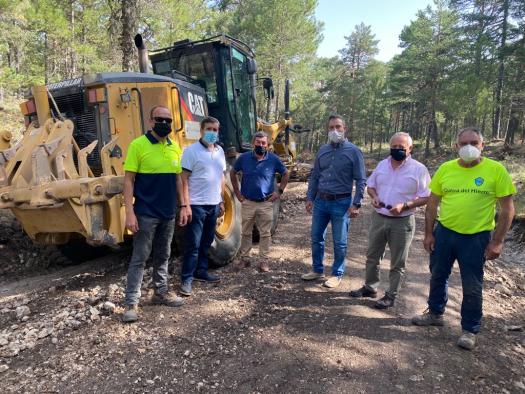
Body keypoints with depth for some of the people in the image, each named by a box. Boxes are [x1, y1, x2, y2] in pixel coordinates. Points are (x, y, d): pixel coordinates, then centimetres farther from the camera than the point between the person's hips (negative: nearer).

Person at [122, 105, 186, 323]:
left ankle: (161, 292, 31)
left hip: (168, 214, 6)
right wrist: (129, 212, -16)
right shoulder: (138, 145, -8)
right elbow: (128, 180, -10)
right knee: (139, 258, 1)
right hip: (145, 213, -5)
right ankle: (131, 302, 11)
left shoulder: (175, 147, 8)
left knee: (163, 256, 16)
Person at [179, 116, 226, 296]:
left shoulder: (219, 151, 11)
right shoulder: (191, 151, -9)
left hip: (213, 205, 7)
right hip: (197, 205, -6)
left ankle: (201, 271, 29)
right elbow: (184, 180, -12)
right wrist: (185, 205, -18)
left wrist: (221, 201, 16)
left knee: (206, 242, 15)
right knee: (193, 244, -2)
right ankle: (186, 279, 8)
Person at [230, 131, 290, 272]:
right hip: (248, 202, 1)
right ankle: (244, 258, 25)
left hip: (266, 203, -1)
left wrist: (279, 191, 0)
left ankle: (263, 261, 16)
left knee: (265, 234, 5)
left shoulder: (273, 159, -4)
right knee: (246, 232, 11)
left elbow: (286, 174, 8)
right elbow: (233, 173, 10)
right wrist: (237, 193, 5)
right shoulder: (244, 158, -3)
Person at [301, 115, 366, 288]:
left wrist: (356, 204, -13)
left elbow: (361, 180, -7)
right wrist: (310, 198, 8)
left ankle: (337, 274, 22)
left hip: (341, 203, -5)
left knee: (339, 242, 6)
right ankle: (317, 270, 30)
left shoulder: (353, 151, -6)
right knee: (316, 238, 13)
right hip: (320, 201, 5)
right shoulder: (322, 150, 8)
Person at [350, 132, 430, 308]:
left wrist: (404, 206, -23)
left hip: (402, 222, -5)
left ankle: (391, 296, 21)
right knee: (372, 256, 16)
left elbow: (426, 197, -9)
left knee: (397, 263, 7)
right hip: (378, 218, 5)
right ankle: (370, 287, 34)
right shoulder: (382, 165, 5)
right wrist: (374, 197, -8)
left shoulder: (419, 169, -10)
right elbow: (370, 185, 14)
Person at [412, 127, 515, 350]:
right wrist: (428, 233, 2)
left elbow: (507, 209, -6)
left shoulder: (496, 170, -9)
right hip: (444, 232, 4)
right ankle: (435, 314, 38)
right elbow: (432, 204, 5)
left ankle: (470, 330, 26)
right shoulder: (445, 169, 0)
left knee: (472, 287, 8)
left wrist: (497, 241, -10)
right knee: (438, 276, 17)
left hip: (476, 237, -3)